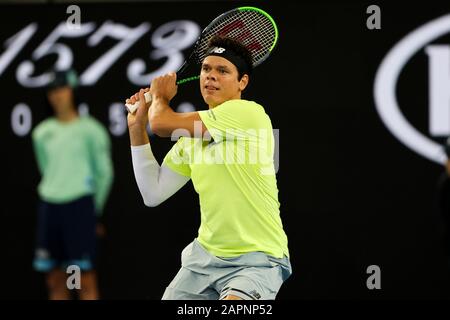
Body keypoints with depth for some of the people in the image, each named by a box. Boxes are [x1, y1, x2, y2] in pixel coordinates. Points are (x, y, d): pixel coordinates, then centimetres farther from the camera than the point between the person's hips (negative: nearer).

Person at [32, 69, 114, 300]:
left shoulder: (89, 130, -1)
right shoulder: (42, 133, 12)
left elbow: (104, 173, 5)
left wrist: (94, 209, 11)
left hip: (79, 204, -5)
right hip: (49, 203, 5)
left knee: (85, 280, -8)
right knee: (55, 281, 5)